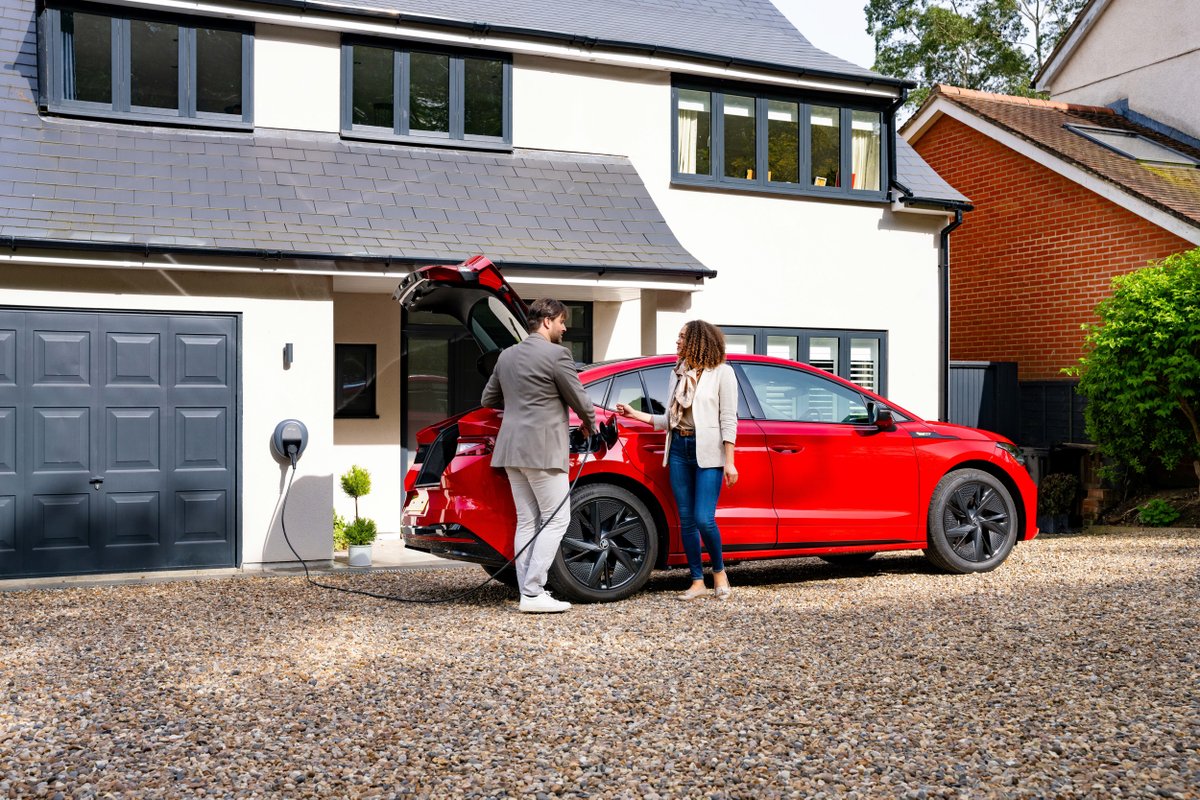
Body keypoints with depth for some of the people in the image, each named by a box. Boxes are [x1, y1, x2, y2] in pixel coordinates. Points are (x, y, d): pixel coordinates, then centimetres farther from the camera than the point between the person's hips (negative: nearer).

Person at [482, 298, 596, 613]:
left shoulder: (507, 355, 13)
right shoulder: (556, 354, -10)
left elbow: (489, 398, 20)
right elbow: (579, 399, -5)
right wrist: (589, 423, 14)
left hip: (512, 449, 8)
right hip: (543, 451, -8)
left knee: (526, 522, 10)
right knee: (556, 520, -2)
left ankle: (528, 592, 10)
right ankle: (533, 593, -6)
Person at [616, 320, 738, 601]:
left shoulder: (721, 372, 0)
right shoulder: (678, 373, 17)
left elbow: (728, 420, -5)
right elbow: (669, 420, 15)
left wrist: (729, 462, -10)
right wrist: (635, 414, 7)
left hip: (708, 452, -6)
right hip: (679, 449, 6)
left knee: (704, 519, -12)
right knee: (686, 520, 4)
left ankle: (719, 571, 11)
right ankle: (697, 580, 13)